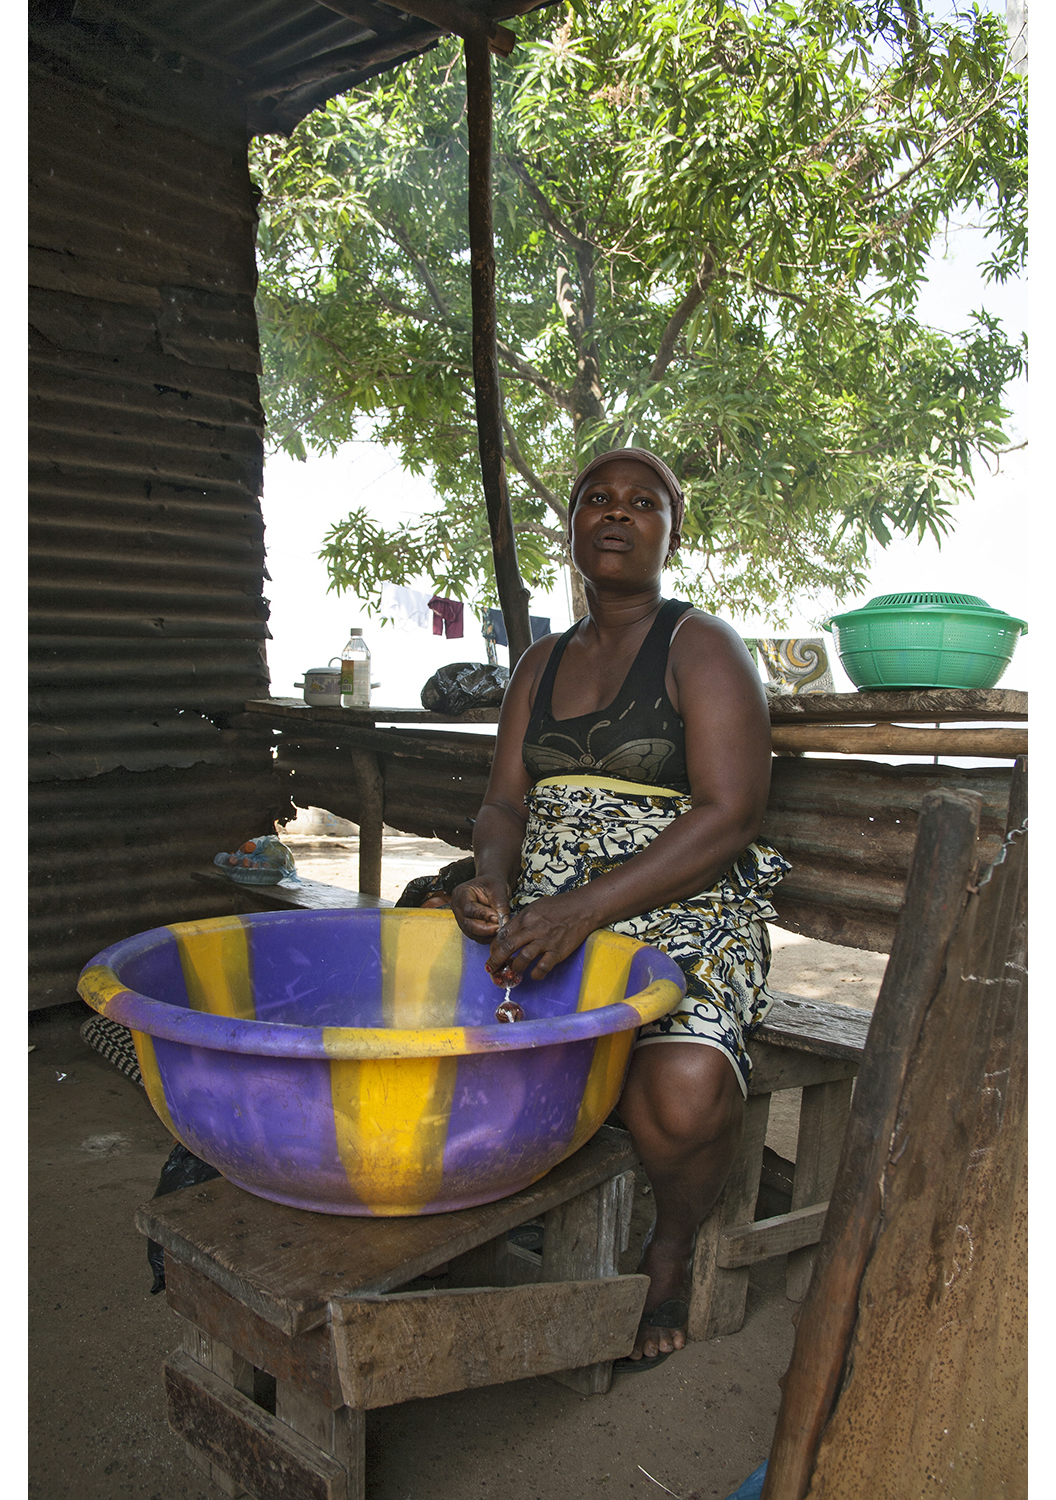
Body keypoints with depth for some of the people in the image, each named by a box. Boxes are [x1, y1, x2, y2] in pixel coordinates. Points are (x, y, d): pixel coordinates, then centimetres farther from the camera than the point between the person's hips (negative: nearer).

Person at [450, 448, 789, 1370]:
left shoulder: (702, 647, -2)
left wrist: (584, 910, -24)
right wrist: (492, 881, -13)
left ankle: (672, 1251, 3)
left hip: (683, 925, -5)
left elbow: (729, 815, -14)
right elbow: (506, 801, 12)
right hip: (547, 920, 5)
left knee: (685, 1087, -33)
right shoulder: (543, 664, 17)